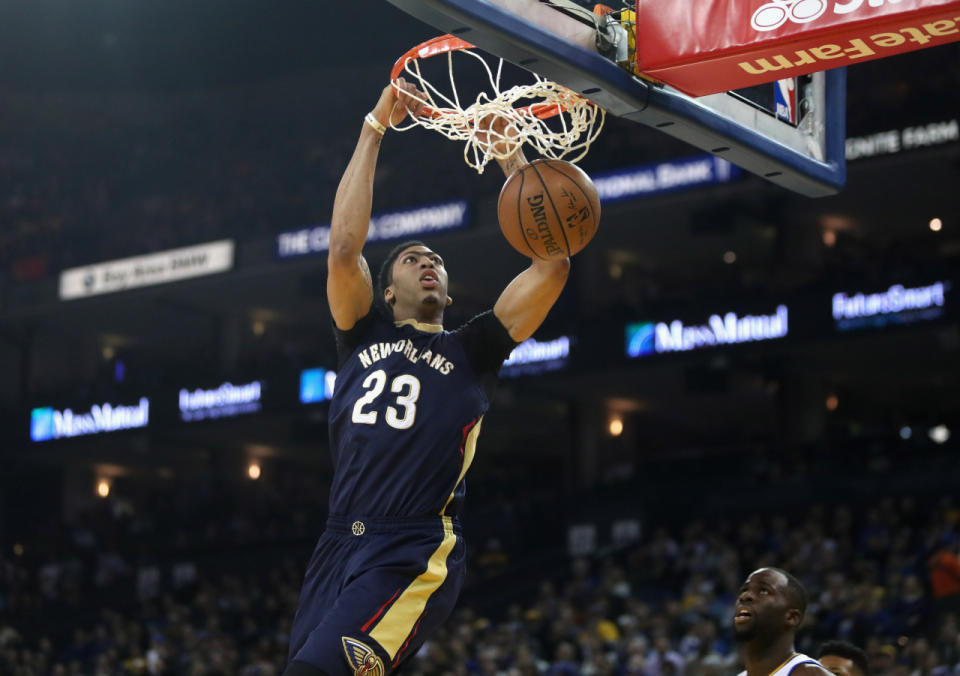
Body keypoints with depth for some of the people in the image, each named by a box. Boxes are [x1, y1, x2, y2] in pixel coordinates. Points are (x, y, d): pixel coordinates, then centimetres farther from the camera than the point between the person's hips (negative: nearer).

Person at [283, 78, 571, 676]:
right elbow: (345, 245, 6)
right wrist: (375, 129, 7)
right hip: (340, 549, 4)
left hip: (417, 556, -4)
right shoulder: (364, 337, 21)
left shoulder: (473, 350, 15)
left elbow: (552, 263, 5)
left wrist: (510, 156, 9)